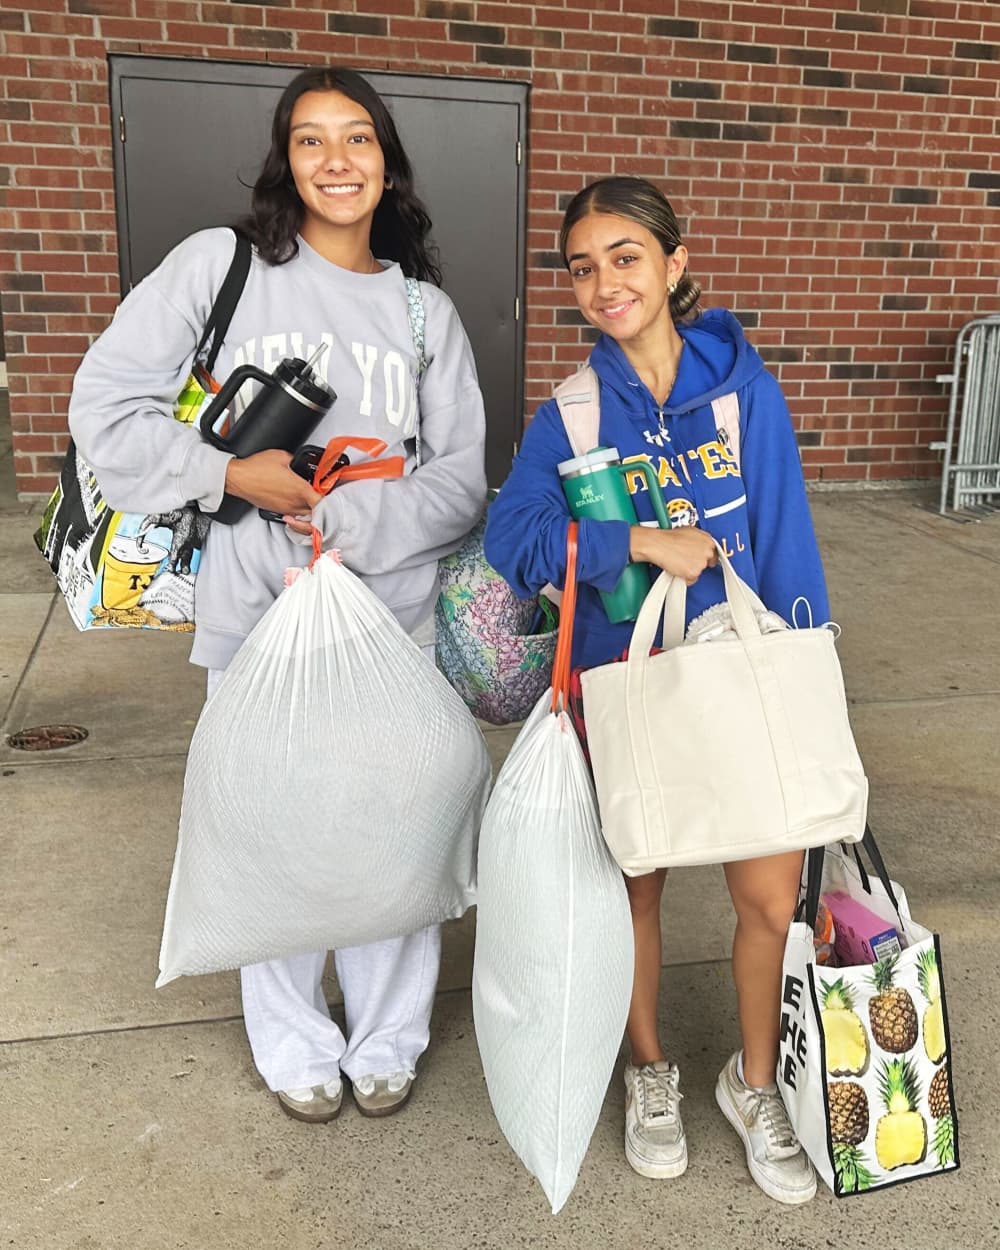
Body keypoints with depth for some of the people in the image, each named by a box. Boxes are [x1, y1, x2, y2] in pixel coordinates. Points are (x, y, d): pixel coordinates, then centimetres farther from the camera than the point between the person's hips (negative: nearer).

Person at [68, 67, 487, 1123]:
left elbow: (461, 478, 3)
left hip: (392, 610, 2)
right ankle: (295, 1046, 31)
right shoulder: (222, 264, 2)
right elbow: (106, 403, -1)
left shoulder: (426, 310, 9)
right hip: (256, 606, -1)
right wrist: (234, 473, -11)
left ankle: (386, 1041, 31)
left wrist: (359, 521, -14)